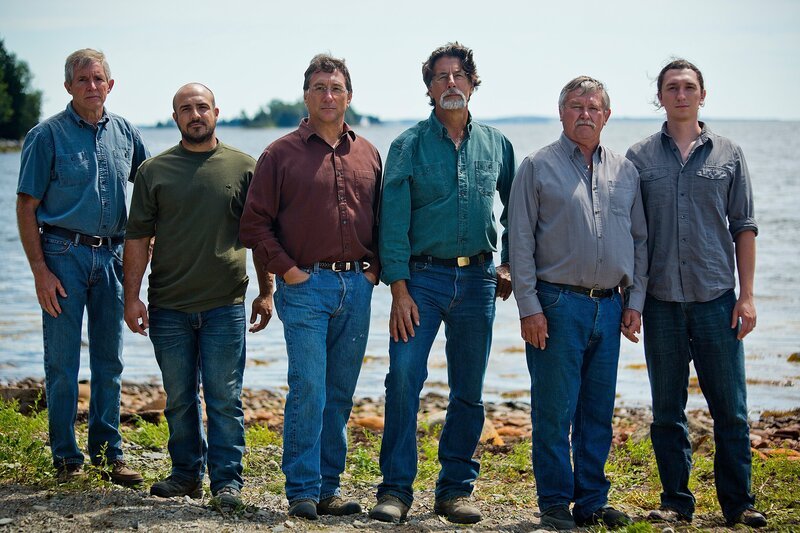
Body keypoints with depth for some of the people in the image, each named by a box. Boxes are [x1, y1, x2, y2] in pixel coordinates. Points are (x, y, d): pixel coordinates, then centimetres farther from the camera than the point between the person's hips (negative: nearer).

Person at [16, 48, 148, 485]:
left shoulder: (125, 133, 8)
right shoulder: (47, 135, -4)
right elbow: (26, 208, -5)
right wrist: (39, 270, -12)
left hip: (111, 254, 4)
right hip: (63, 253, -4)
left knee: (109, 361, 9)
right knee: (62, 363, 0)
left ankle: (108, 452, 17)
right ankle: (66, 457, 9)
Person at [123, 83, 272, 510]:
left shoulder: (243, 167, 5)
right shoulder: (154, 171, 6)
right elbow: (138, 238, 5)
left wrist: (265, 291, 5)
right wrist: (132, 297, -1)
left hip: (225, 306, -1)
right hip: (168, 308, 2)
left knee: (224, 398, 0)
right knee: (179, 399, 9)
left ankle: (228, 480, 6)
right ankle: (187, 473, 21)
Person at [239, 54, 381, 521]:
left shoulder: (368, 154, 13)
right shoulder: (282, 154, 1)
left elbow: (382, 218, 19)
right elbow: (255, 223, 0)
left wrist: (374, 269, 7)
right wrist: (287, 269, -7)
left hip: (357, 287, 4)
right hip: (305, 286, -4)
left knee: (340, 395, 8)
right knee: (308, 390, -9)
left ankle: (329, 488, 16)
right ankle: (303, 491, -1)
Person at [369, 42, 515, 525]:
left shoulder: (497, 145, 8)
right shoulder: (409, 145, 0)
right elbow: (394, 220, -4)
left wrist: (510, 266, 12)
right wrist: (399, 288, -11)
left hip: (477, 280, 3)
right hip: (423, 276, -2)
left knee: (469, 391, 6)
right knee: (404, 376, -12)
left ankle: (457, 488, 16)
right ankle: (396, 488, -4)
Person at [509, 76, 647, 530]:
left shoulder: (625, 171, 13)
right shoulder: (539, 167, 0)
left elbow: (640, 239, 16)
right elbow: (520, 241, -3)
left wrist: (634, 300, 7)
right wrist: (529, 306, -10)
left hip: (609, 307, 4)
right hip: (557, 303, -4)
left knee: (599, 412, 8)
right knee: (554, 412, -2)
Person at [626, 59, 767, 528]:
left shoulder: (729, 155, 8)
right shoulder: (640, 158, 7)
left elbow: (743, 227, 7)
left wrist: (747, 295, 0)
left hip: (717, 298, 0)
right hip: (661, 300, 0)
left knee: (731, 410, 1)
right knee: (667, 411, 6)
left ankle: (738, 503, 11)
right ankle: (676, 502, 16)